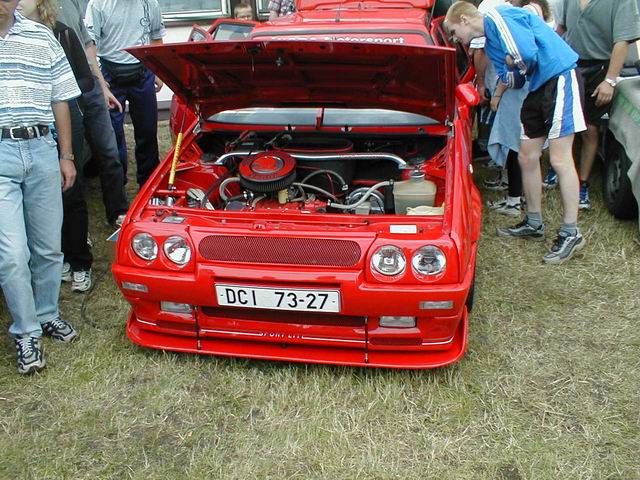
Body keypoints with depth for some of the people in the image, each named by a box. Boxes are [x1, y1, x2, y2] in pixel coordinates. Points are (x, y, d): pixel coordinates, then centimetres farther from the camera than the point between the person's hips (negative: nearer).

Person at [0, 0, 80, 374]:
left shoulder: (42, 37, 10)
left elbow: (60, 99, 14)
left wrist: (66, 155, 12)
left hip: (41, 150, 3)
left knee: (48, 247, 11)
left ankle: (47, 314, 32)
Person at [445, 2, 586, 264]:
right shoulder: (490, 44, 17)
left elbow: (528, 53, -24)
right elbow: (513, 81, 17)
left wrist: (516, 63, -3)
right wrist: (511, 70, -4)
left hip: (559, 77, -10)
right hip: (538, 86, 10)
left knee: (559, 159, -10)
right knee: (527, 157, 12)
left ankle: (571, 233, -3)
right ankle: (534, 224, 26)